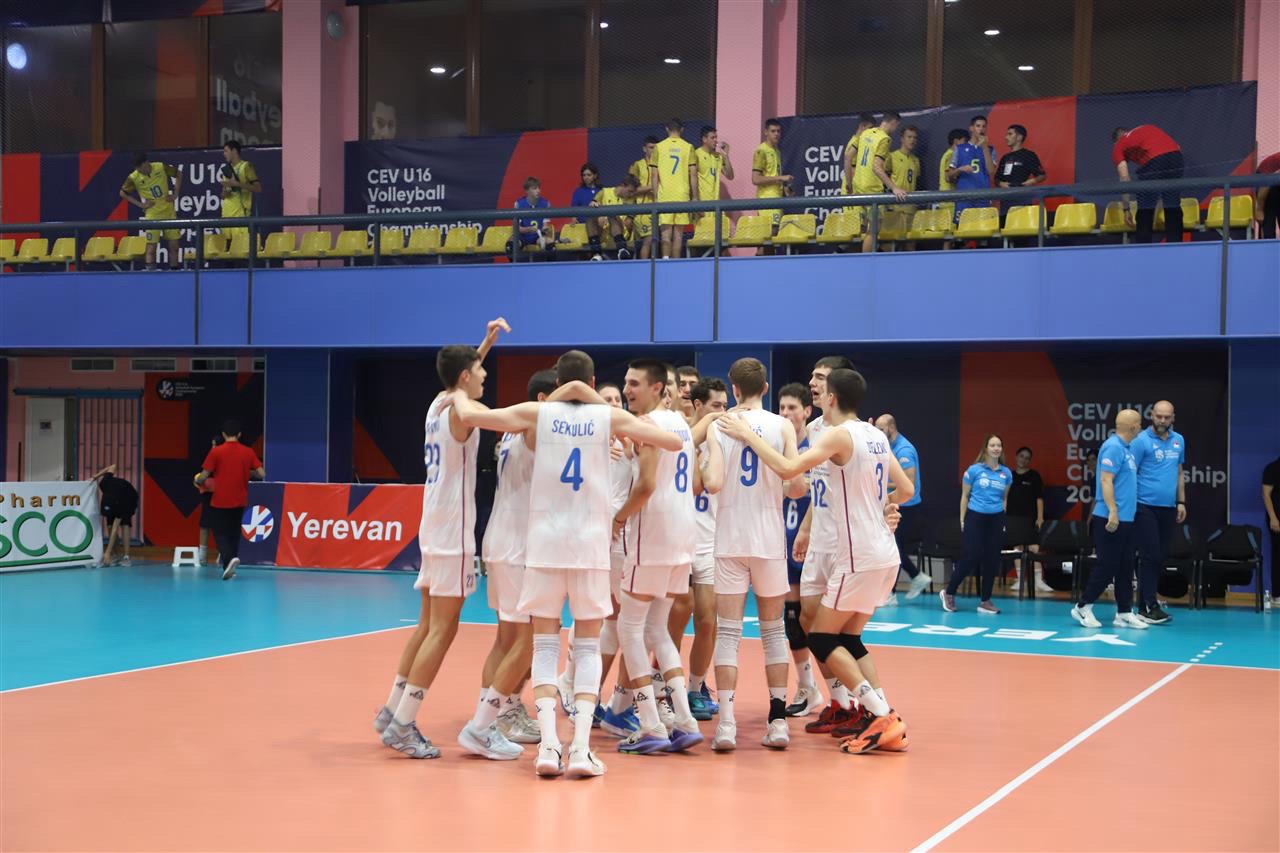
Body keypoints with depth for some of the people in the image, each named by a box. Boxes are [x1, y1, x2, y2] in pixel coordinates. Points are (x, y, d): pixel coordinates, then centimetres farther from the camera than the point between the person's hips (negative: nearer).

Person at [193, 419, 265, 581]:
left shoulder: (216, 452, -8)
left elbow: (204, 476, -7)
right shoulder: (248, 452, -1)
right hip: (239, 501, 3)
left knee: (220, 532, 3)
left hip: (220, 501, -3)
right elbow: (262, 474, -3)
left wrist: (197, 481, 15)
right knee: (234, 532, 17)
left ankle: (228, 559, -22)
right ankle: (230, 562, 16)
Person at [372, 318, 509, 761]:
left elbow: (463, 369, 33)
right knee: (441, 630, -5)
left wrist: (487, 341, 32)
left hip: (434, 530, 9)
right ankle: (401, 725, -5)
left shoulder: (439, 404, 12)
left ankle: (393, 713, 20)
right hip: (452, 533, -9)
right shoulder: (459, 412, -13)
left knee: (428, 625, 15)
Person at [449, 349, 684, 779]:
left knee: (545, 644, 7)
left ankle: (549, 744, -5)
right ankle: (580, 748, -4)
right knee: (588, 646, 7)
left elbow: (470, 415, -4)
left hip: (545, 541, 0)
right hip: (591, 542, 0)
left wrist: (459, 394, 19)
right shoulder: (609, 417, 1)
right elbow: (674, 442, 0)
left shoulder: (538, 413, 1)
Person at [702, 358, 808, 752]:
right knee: (774, 630, 11)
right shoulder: (782, 426, -1)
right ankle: (778, 722, 9)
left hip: (730, 541, -1)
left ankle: (726, 723, -7)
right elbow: (798, 486, -8)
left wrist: (704, 473, 8)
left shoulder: (717, 425, -2)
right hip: (769, 540, 1)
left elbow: (713, 483, -14)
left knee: (728, 631, 2)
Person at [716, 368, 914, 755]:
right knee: (848, 639, 15)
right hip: (885, 554, 8)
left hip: (859, 556, -8)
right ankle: (885, 722, 8)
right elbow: (906, 490, 18)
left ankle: (881, 716, -7)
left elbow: (787, 468, -25)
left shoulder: (839, 435, -13)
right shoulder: (877, 436, 11)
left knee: (822, 639, 1)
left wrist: (747, 434, -15)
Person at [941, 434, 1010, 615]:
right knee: (972, 557, -8)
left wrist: (1002, 519, 13)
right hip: (975, 517, -4)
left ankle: (985, 601, 12)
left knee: (992, 559, 3)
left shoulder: (1006, 473, 7)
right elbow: (965, 496, 2)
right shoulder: (974, 470, -3)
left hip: (996, 519, 4)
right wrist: (962, 520, 0)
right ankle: (948, 593, 9)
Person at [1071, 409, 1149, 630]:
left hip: (1125, 519, 9)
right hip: (1111, 519, -9)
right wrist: (1113, 512, -26)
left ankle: (1124, 613, 13)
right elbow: (1106, 481, -21)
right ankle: (1083, 607, 8)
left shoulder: (1125, 448, 15)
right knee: (1107, 566, -4)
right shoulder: (1113, 447, -14)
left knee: (1125, 567, 9)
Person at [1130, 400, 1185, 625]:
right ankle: (1151, 607, -6)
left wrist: (1181, 502, 13)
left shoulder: (1179, 441, 12)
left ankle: (1144, 606, 12)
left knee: (1159, 558, 7)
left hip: (1168, 508, 6)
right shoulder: (1141, 441, -6)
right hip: (1146, 507, -6)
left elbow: (1179, 473, 20)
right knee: (1150, 557, -8)